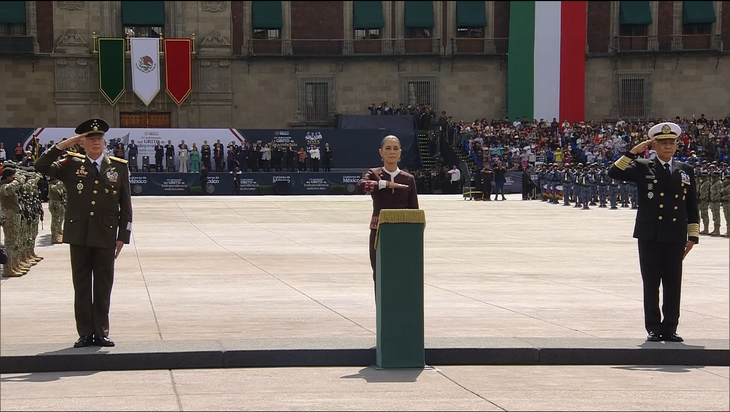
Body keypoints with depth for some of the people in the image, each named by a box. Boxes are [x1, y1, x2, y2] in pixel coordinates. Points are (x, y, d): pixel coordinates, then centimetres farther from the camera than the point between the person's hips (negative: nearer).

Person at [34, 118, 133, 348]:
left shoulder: (119, 167, 7)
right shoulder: (71, 165, 5)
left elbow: (126, 206, 7)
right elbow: (41, 167, -8)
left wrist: (123, 236, 1)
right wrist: (64, 145, -11)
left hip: (106, 236, 0)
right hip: (79, 236, 0)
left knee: (103, 287, 4)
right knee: (82, 286, 5)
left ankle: (101, 333, 12)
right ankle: (85, 333, 11)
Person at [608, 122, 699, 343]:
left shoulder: (686, 171, 12)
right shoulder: (642, 168, 5)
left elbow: (692, 207, 12)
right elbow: (614, 173, -9)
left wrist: (693, 235, 6)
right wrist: (633, 152, -12)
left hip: (675, 236, 2)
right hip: (650, 235, -2)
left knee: (673, 285, 3)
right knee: (651, 284, 2)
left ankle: (670, 329, 9)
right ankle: (653, 328, 8)